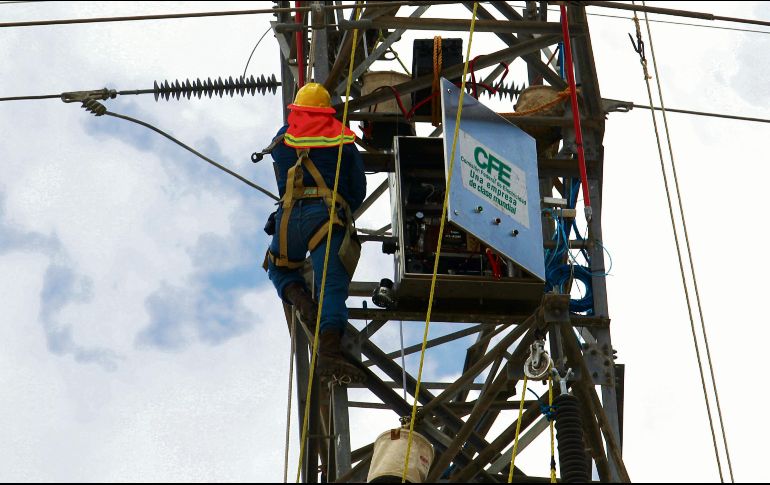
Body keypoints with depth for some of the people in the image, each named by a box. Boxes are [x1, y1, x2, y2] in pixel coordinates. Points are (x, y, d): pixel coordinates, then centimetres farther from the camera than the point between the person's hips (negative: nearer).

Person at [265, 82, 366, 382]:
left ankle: (300, 299, -6)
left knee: (281, 270, 26)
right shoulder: (343, 139, 14)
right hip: (330, 215, -1)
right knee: (333, 287, -9)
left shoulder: (283, 137, 17)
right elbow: (359, 189, 18)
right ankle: (329, 352, -29)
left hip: (291, 214, 1)